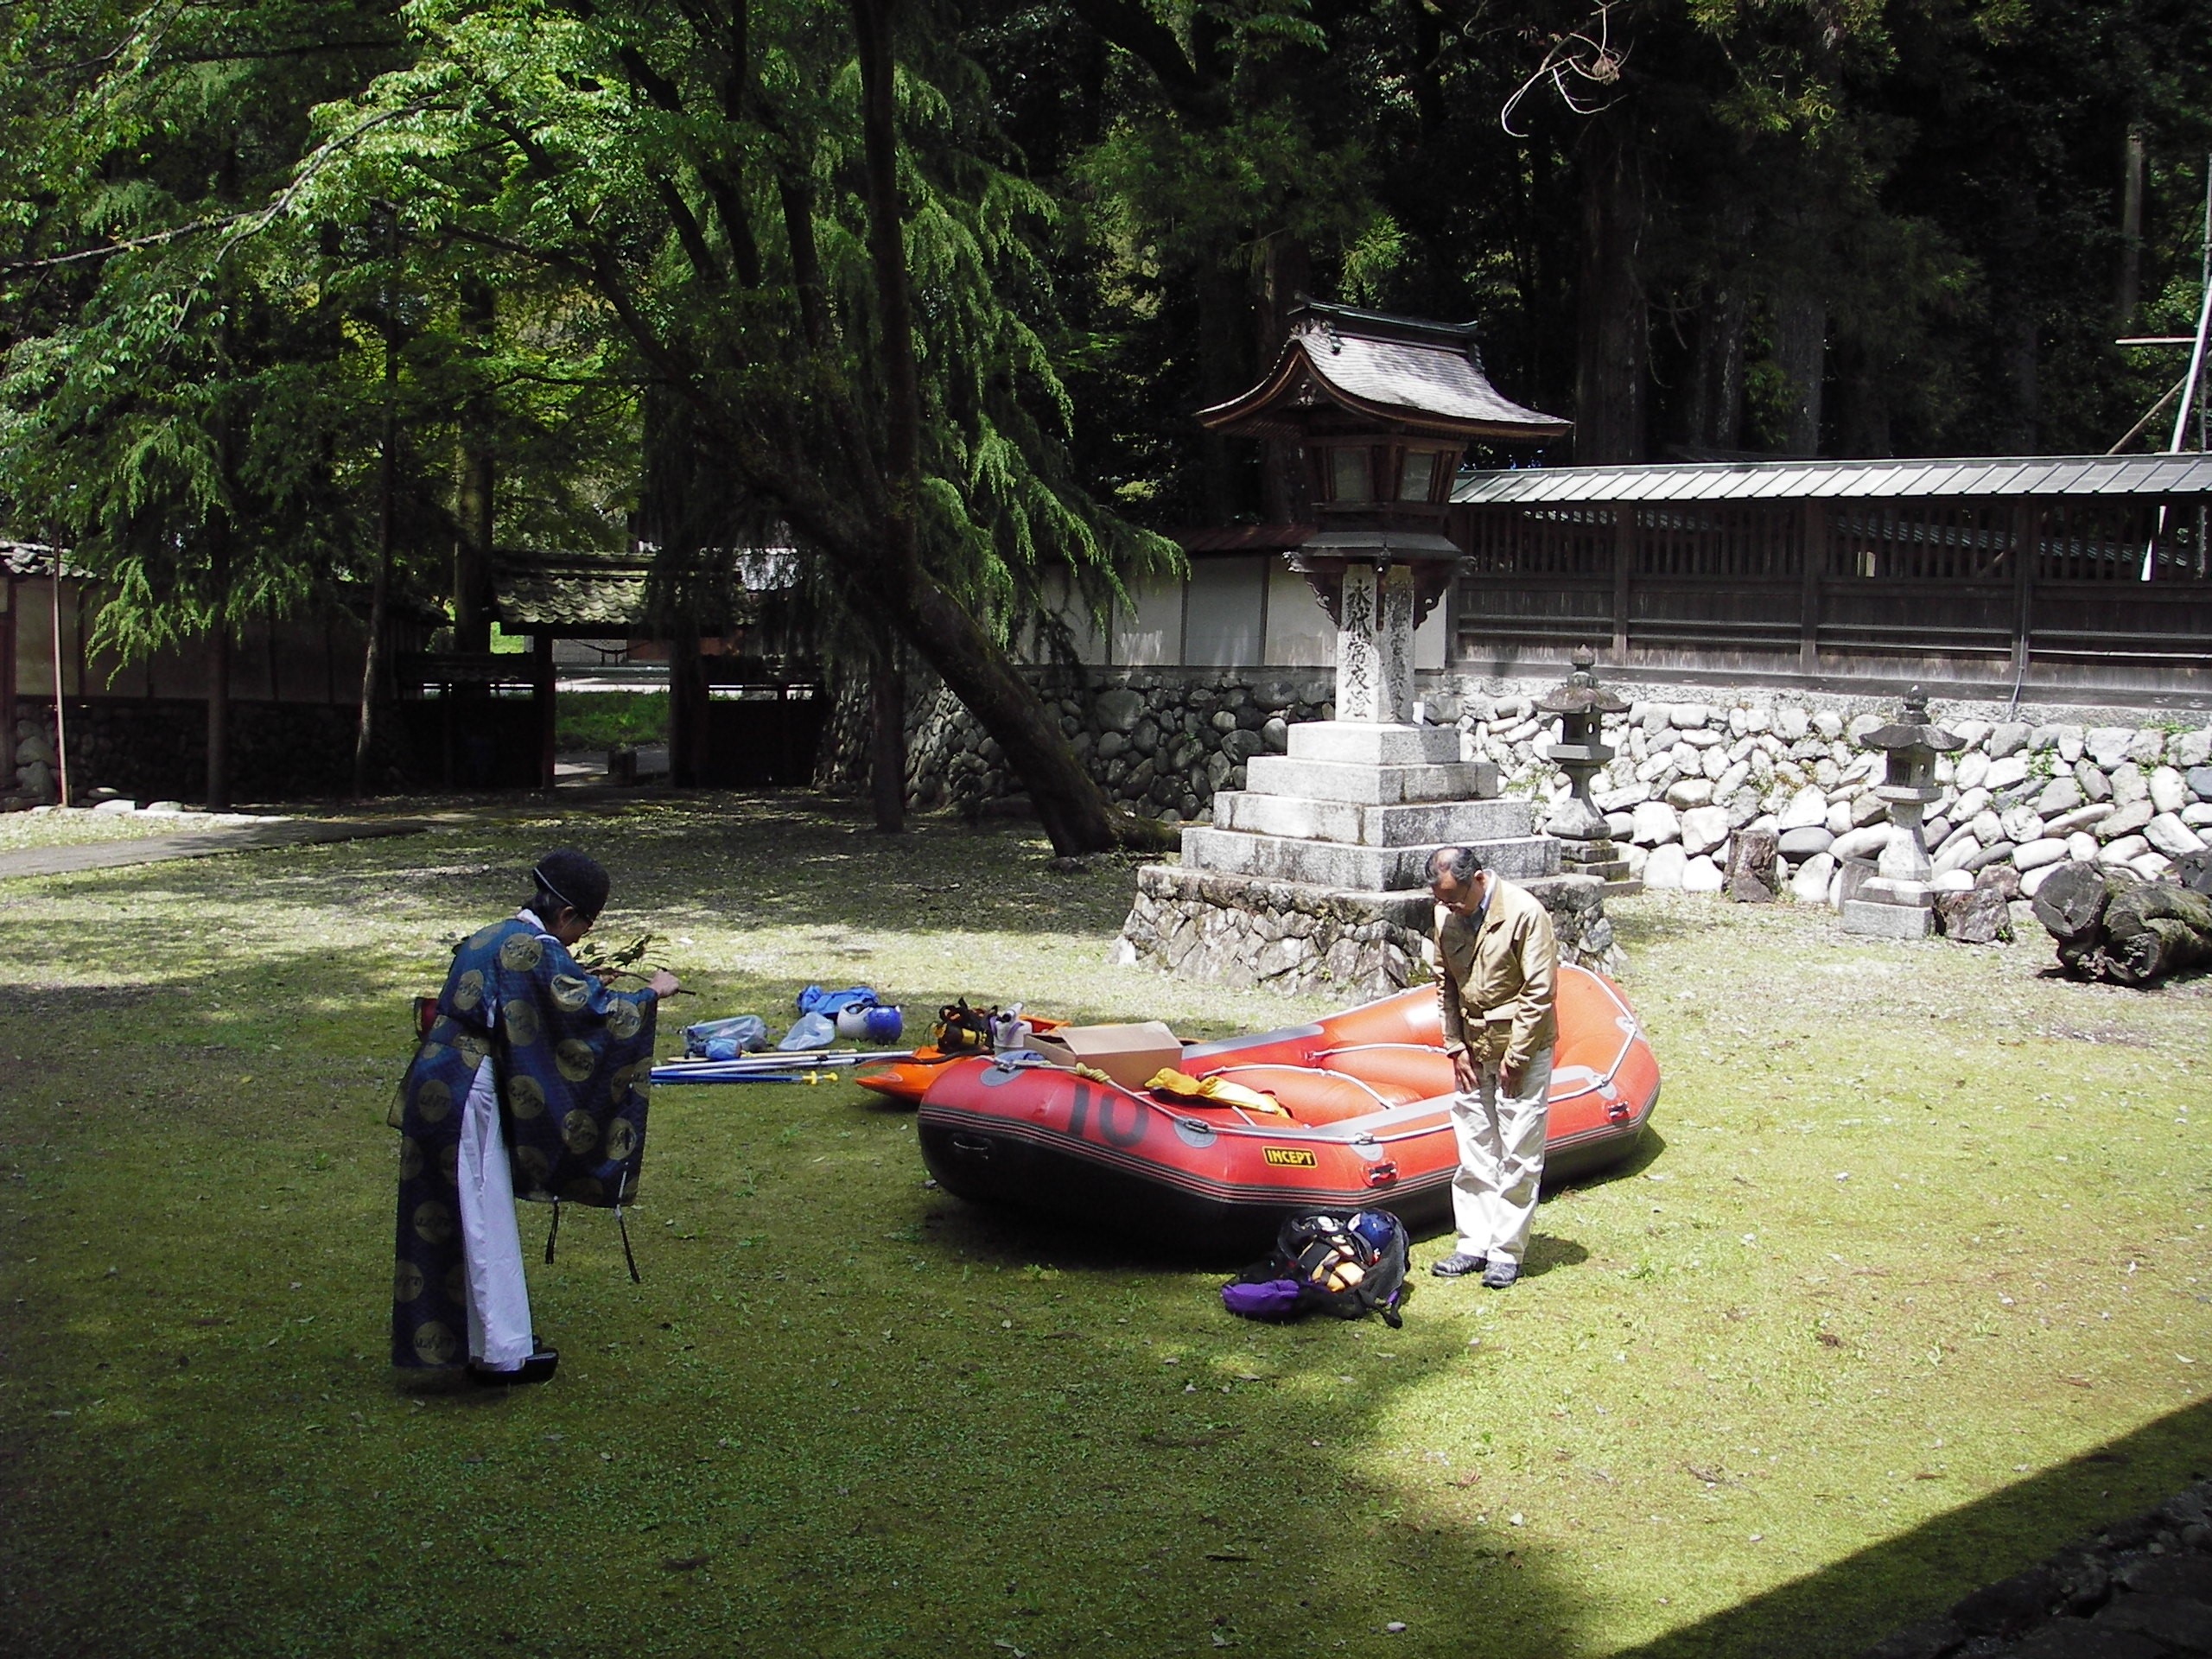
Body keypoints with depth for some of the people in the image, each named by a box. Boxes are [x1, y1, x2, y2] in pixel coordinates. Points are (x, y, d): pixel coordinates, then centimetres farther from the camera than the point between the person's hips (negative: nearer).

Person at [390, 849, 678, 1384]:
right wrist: (652, 993, 4)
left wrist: (581, 980, 28)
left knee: (443, 1218, 15)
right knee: (488, 1224, -1)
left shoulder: (488, 938, 15)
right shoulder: (539, 951, -13)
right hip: (469, 1096, -9)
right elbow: (596, 1011, -11)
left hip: (435, 1089, 9)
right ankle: (504, 1353, 5)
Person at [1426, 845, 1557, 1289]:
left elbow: (1539, 992, -16)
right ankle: (1474, 1244, 18)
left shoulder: (1525, 913, -18)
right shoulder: (1447, 916, -1)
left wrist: (1514, 1058, -14)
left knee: (1518, 1155, -1)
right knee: (1474, 1152, 10)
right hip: (1472, 1049, 6)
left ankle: (1507, 1251, 6)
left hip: (1522, 1049, -6)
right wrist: (1456, 1047, 2)